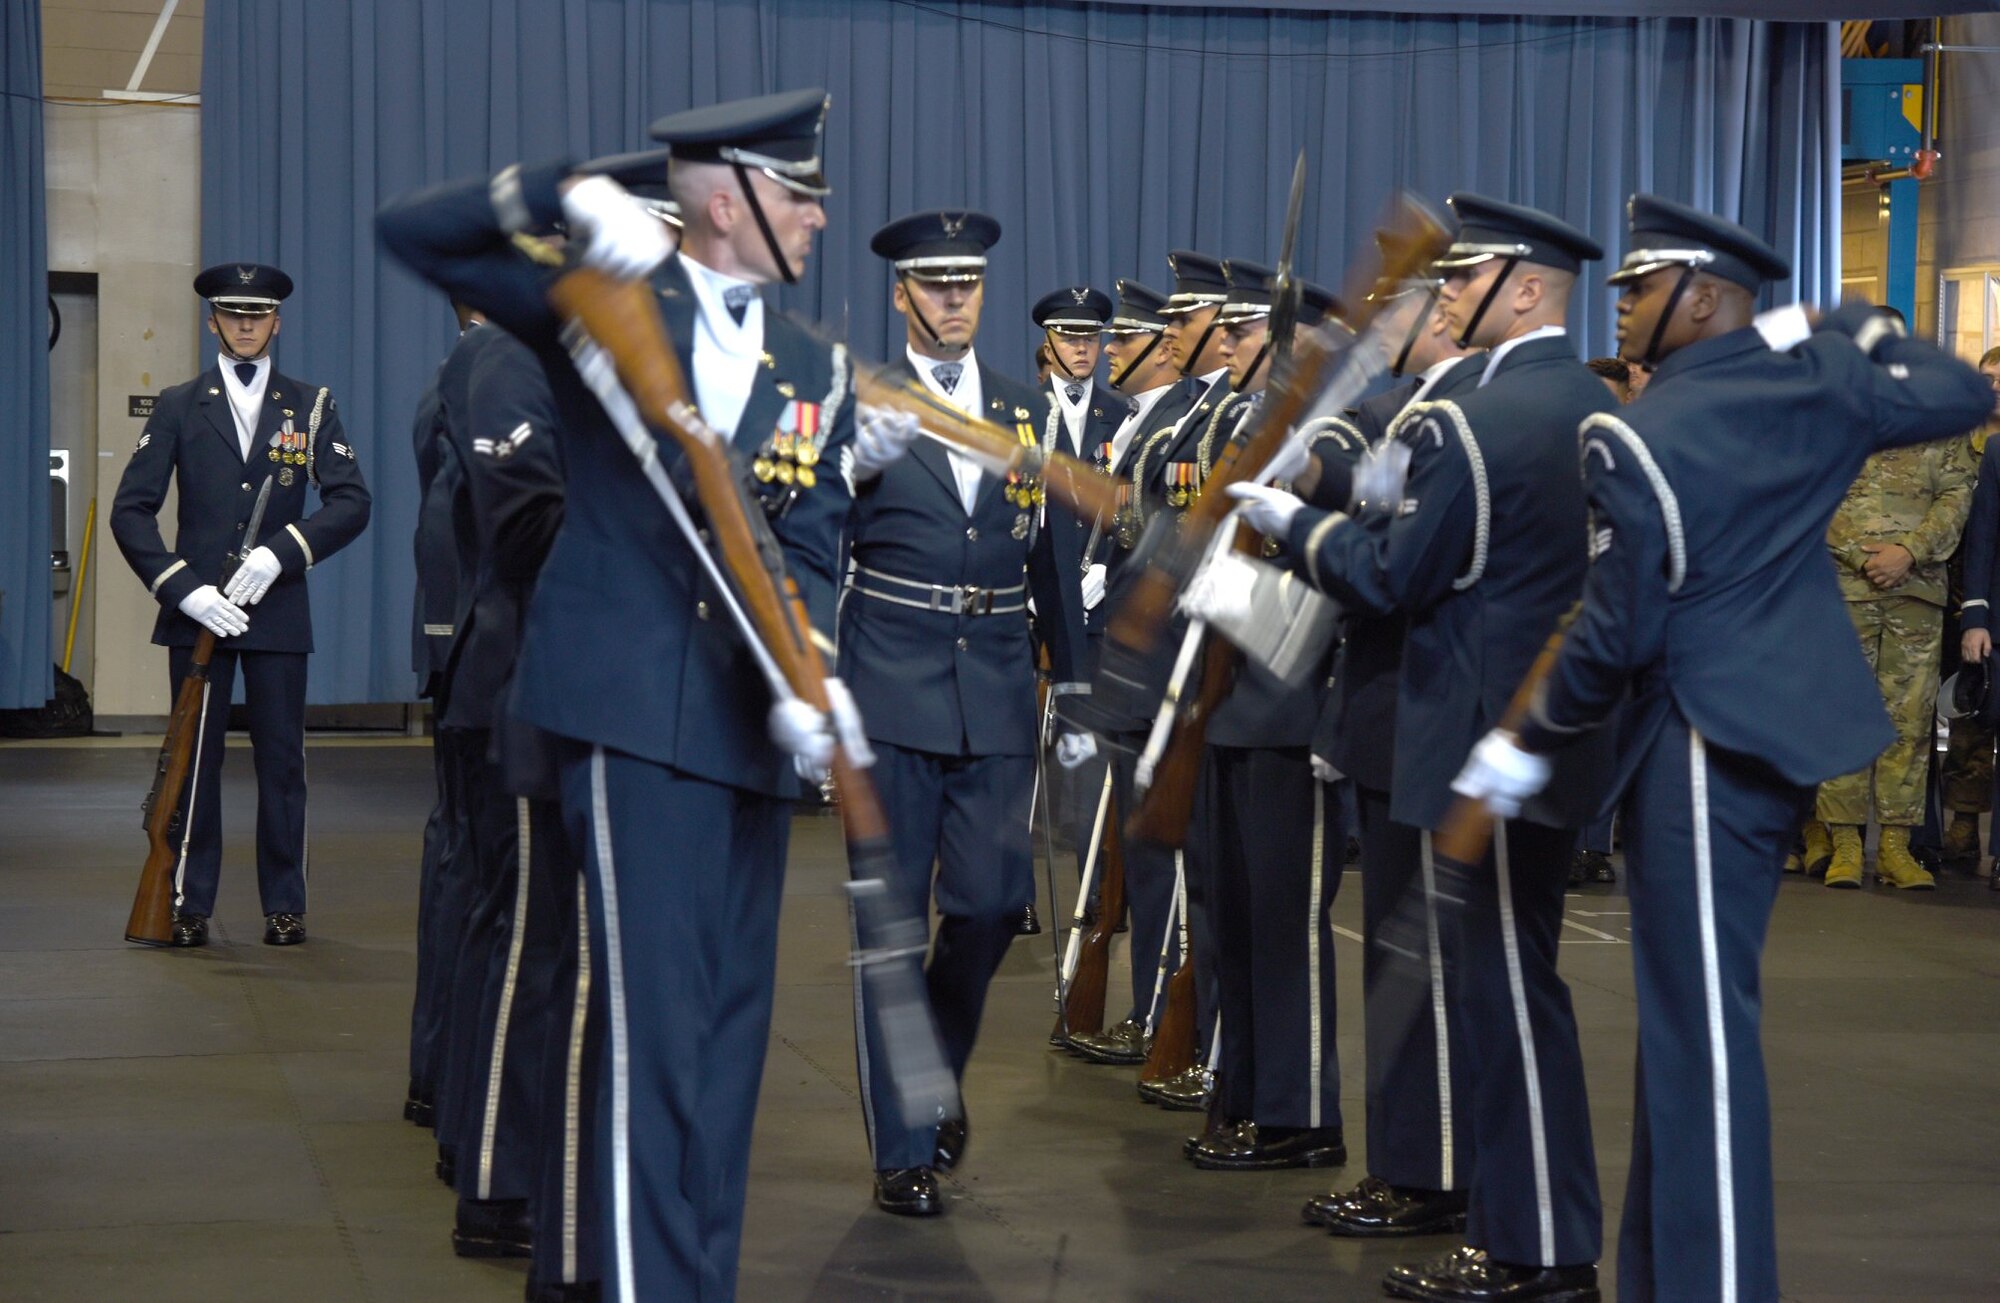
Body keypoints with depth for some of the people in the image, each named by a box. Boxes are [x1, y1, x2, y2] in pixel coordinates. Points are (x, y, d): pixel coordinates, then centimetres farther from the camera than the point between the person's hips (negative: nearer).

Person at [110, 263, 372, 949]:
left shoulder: (310, 406, 8)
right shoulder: (179, 407, 7)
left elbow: (352, 502, 0)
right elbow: (130, 510, 0)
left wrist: (281, 552, -14)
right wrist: (184, 588, -13)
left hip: (278, 611, 0)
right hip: (197, 611, 0)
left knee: (282, 761, 2)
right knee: (194, 760, 1)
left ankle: (285, 906, 10)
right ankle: (188, 906, 7)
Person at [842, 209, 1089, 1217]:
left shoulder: (1027, 415, 12)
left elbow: (1055, 560, 15)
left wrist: (1073, 693, 14)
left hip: (997, 699, 3)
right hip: (893, 694, -3)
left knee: (991, 904, 1)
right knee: (892, 917, 1)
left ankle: (937, 1074, 30)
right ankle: (900, 1151, 9)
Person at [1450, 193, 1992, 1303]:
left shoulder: (1633, 437, -14)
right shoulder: (1816, 378, 3)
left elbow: (1616, 637, -14)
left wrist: (1527, 745, -1)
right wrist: (1852, 327, 27)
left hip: (1705, 746, -8)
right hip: (1785, 723, 8)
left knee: (1700, 1026, -5)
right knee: (1685, 1013, 16)